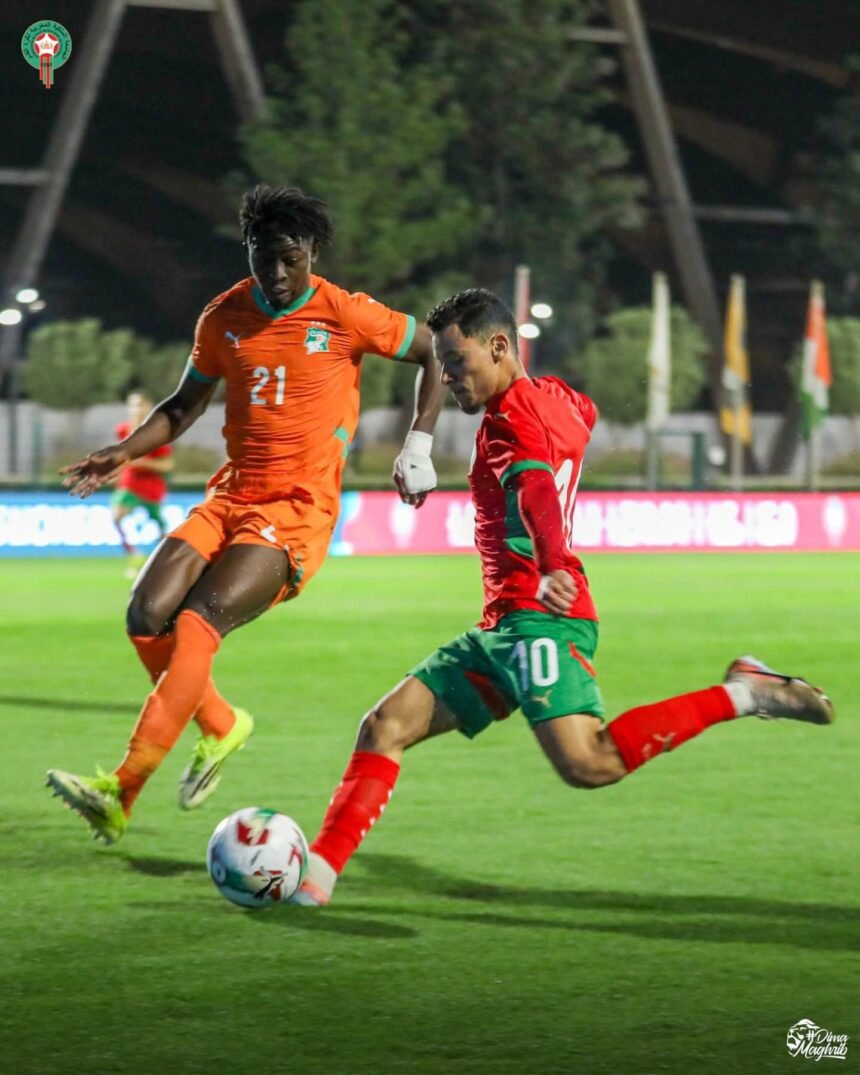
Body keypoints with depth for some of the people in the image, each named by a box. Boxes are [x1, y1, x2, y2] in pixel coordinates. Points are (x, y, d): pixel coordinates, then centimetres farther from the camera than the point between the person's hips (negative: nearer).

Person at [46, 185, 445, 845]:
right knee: (147, 616, -16)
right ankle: (221, 726, 15)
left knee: (198, 623, -25)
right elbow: (186, 405, 20)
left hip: (298, 511, -5)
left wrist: (419, 446, -3)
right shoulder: (224, 318, 8)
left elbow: (434, 353, 7)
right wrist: (124, 454, 5)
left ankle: (120, 797, -28)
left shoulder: (346, 316, -5)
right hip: (230, 497, 6)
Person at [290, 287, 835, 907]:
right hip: (502, 629, 10)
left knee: (589, 764, -27)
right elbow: (584, 416, 46)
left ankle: (740, 696, -14)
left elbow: (537, 489, -28)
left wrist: (554, 567, -47)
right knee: (385, 727, 2)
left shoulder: (513, 410, -8)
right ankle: (319, 869, -2)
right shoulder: (555, 398, 20)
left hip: (539, 620, -10)